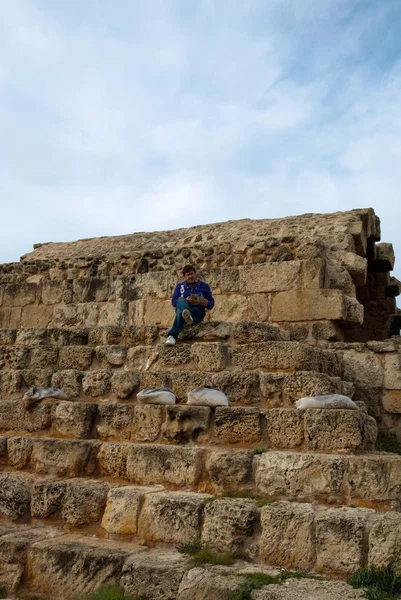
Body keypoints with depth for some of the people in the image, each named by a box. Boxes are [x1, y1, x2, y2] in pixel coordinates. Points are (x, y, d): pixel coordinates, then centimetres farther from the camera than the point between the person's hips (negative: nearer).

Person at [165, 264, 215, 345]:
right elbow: (173, 301, 9)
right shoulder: (180, 286, 20)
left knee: (180, 312, -36)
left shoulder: (204, 286, 17)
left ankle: (172, 336, -49)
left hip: (198, 312, -1)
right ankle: (188, 316, -66)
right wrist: (186, 301, -11)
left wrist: (206, 303, -9)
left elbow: (211, 303, 17)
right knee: (181, 300, -37)